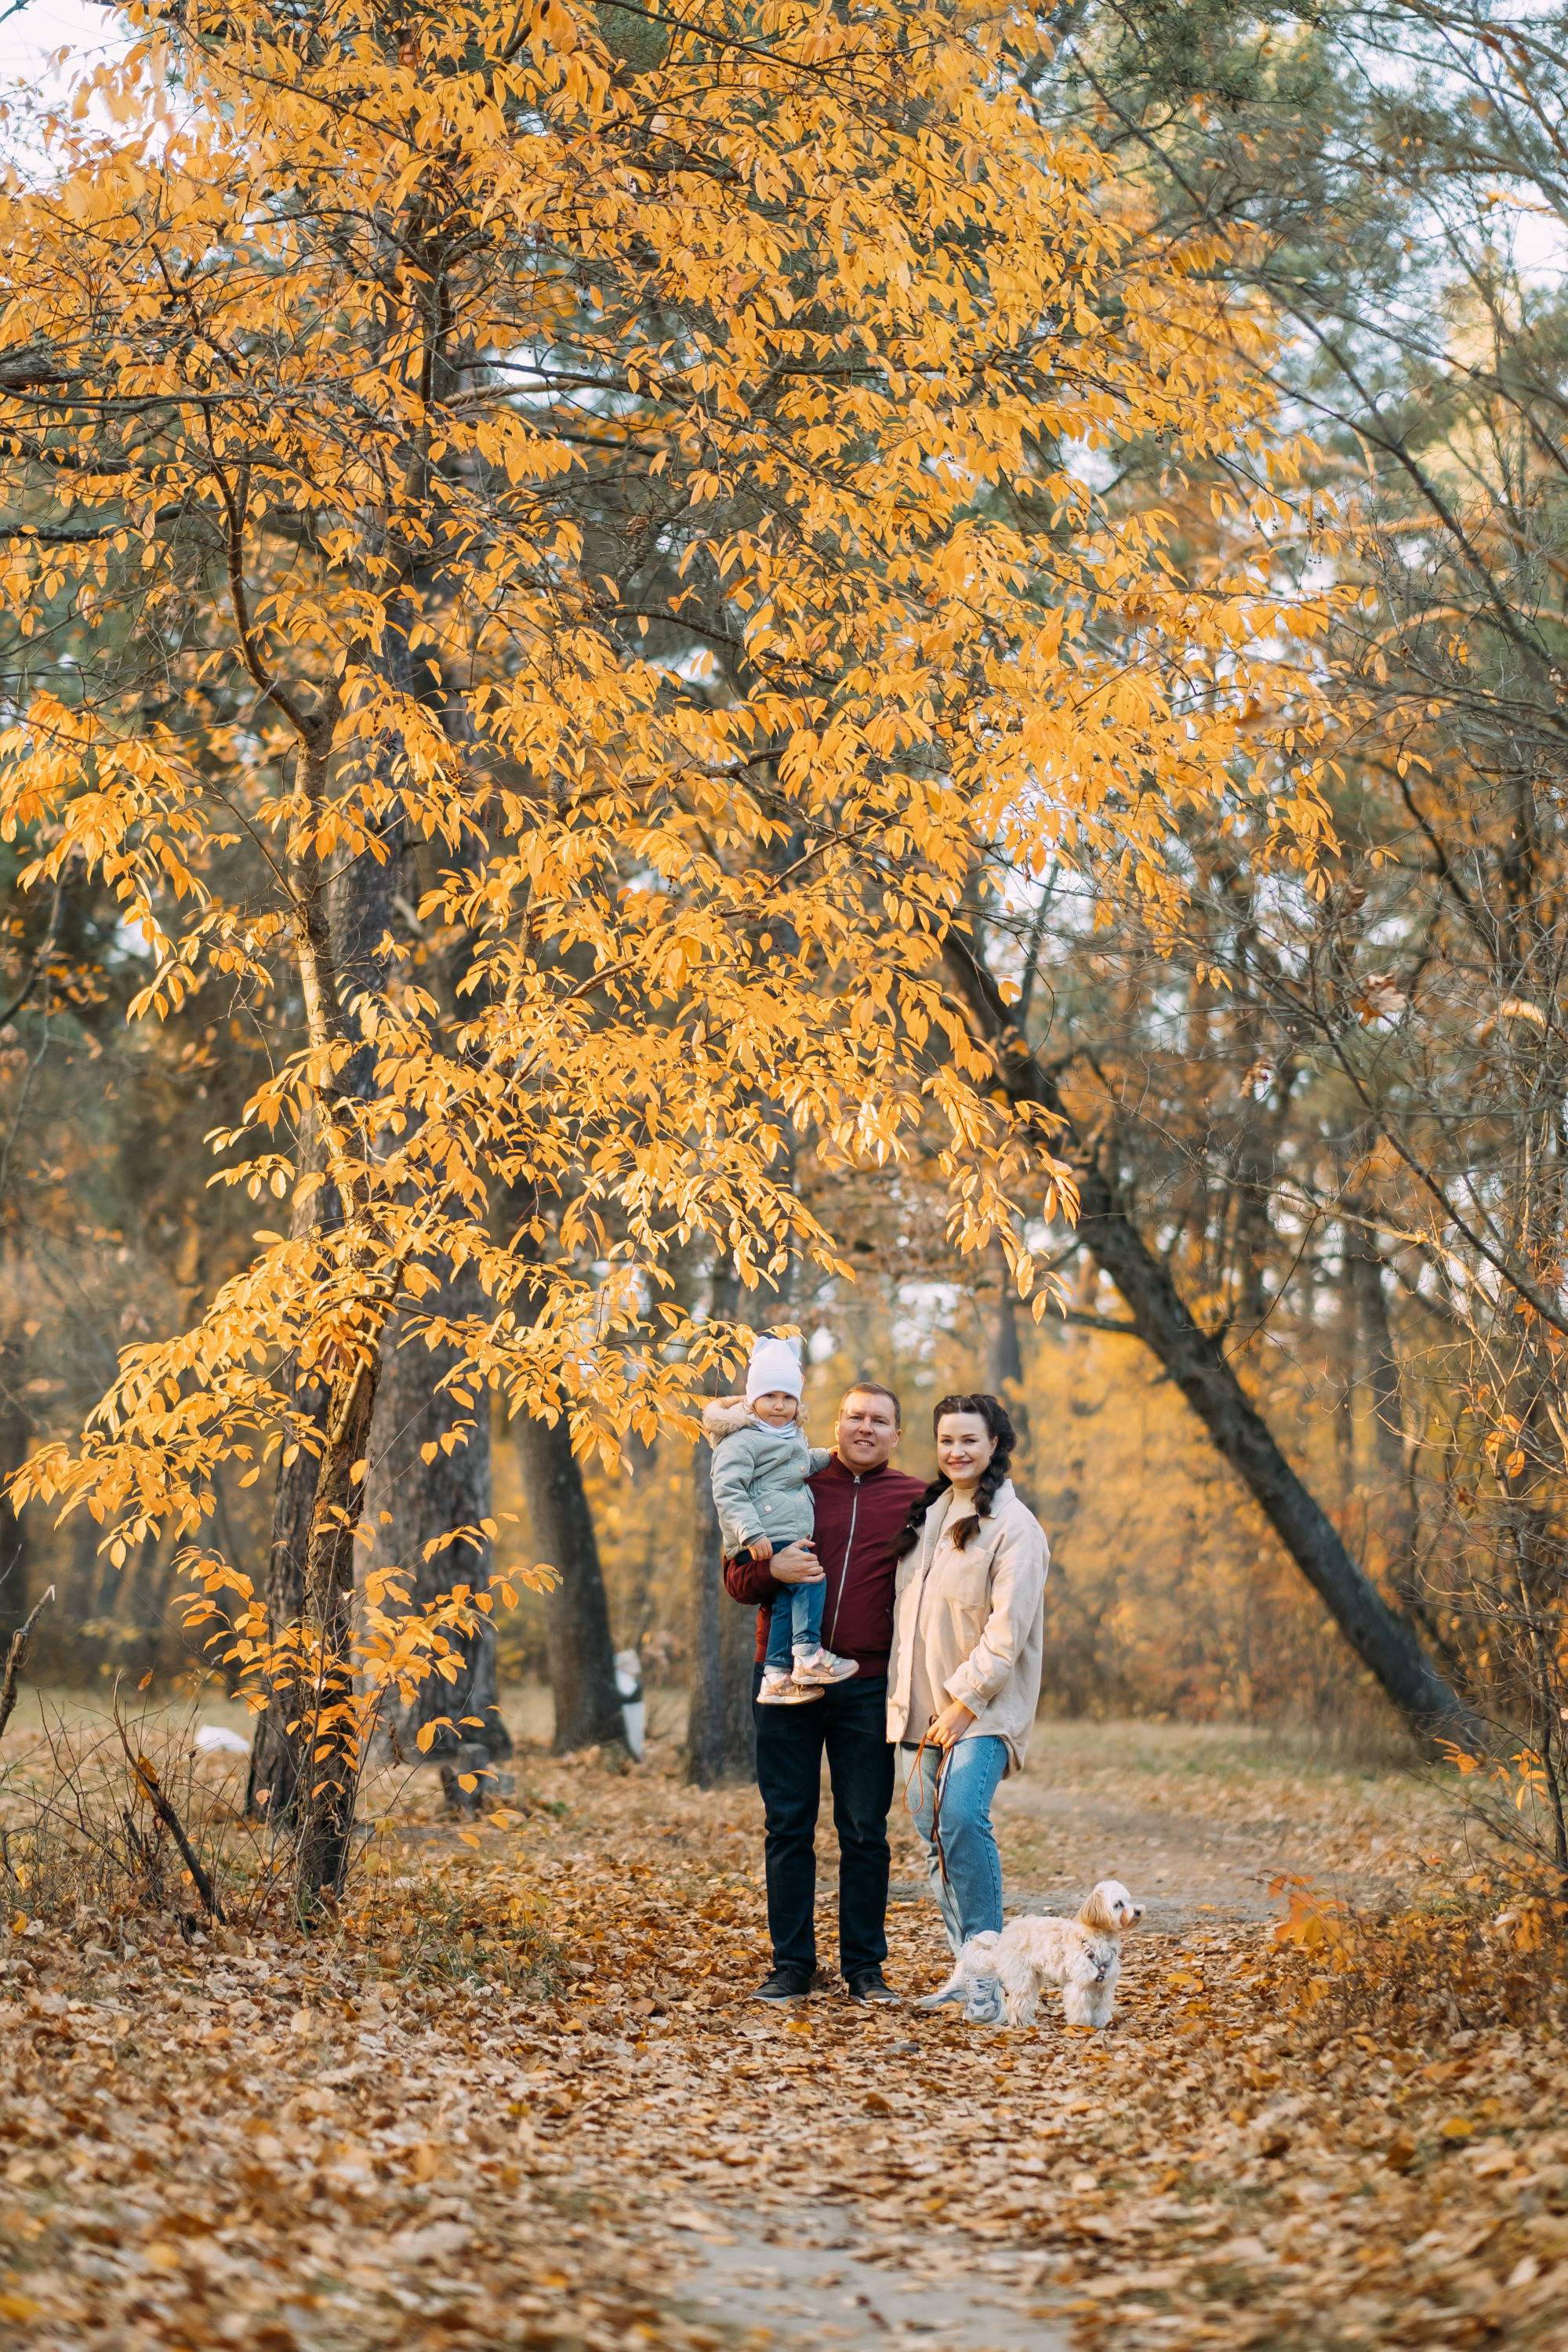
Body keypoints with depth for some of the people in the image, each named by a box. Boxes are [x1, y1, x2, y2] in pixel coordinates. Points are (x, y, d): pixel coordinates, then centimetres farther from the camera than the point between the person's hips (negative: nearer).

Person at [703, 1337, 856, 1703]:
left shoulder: (792, 1437, 22)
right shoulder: (742, 1441, -7)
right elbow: (727, 1491, -16)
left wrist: (825, 1457, 28)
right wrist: (751, 1534, -24)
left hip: (791, 1540, 8)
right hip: (765, 1542, -8)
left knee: (788, 1601, -3)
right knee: (811, 1578, -21)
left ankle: (776, 1677, -3)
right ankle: (807, 1654, -17)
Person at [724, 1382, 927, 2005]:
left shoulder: (913, 1500, 6)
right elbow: (735, 1578, 7)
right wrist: (771, 1570, -14)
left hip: (865, 1689, -1)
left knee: (865, 1832, 4)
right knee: (788, 1826, 5)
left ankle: (865, 1966, 14)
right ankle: (791, 1965, 13)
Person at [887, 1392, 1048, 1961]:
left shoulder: (1014, 1526, -7)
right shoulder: (924, 1513, 15)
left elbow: (1008, 1629, -13)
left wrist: (965, 1701, -16)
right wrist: (900, 1693, 13)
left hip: (981, 1708, -7)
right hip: (918, 1706, 7)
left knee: (961, 1818, -22)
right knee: (932, 1832, 5)